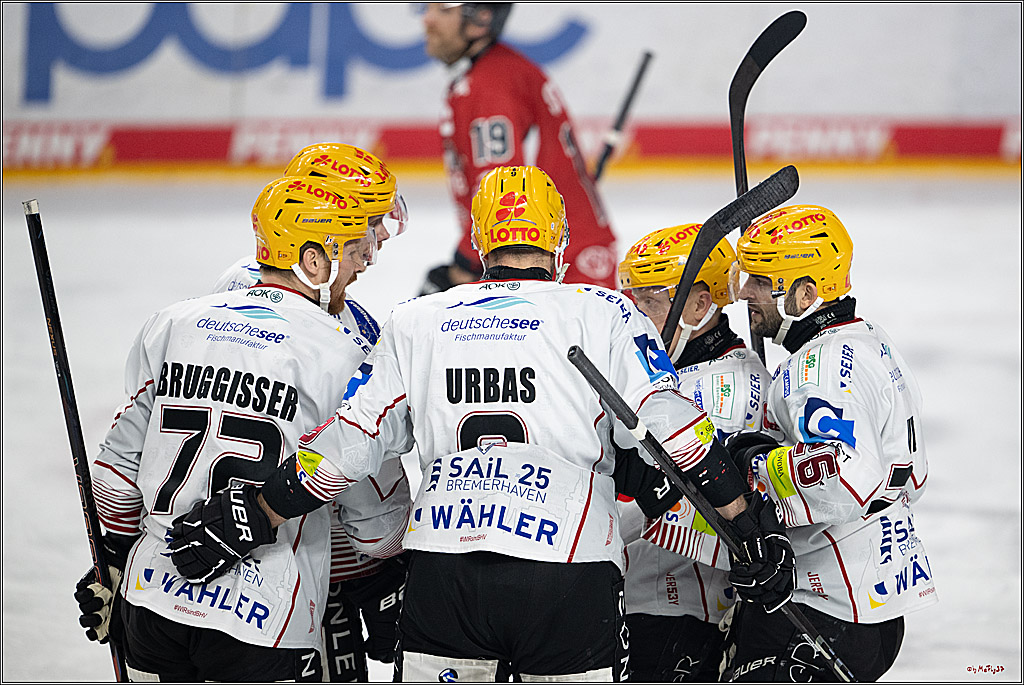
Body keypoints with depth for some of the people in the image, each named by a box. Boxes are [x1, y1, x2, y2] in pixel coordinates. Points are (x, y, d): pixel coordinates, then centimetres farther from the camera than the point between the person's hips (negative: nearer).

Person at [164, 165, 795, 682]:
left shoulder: (418, 323, 14)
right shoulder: (601, 314, 6)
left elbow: (347, 445, 11)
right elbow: (676, 430, -2)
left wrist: (247, 523, 19)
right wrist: (755, 526, 3)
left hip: (443, 575, 2)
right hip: (570, 583, -2)